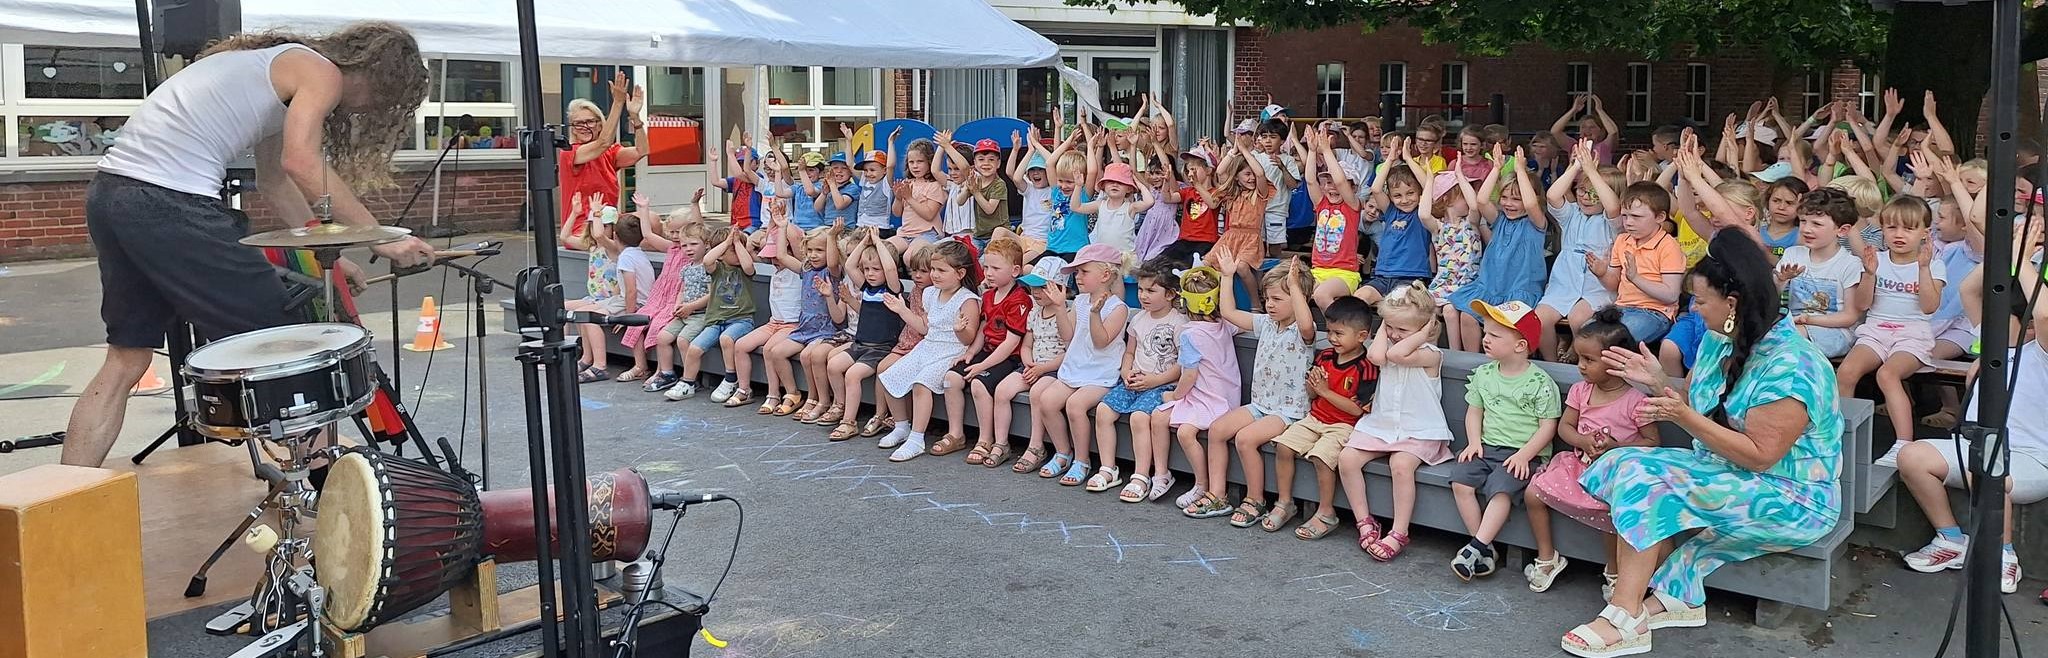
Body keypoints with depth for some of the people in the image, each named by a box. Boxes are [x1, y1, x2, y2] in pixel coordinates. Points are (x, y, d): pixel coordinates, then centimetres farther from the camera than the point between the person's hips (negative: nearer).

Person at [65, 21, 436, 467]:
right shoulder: (321, 72, -1)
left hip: (110, 191, 10)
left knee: (127, 359, 16)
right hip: (169, 204, -10)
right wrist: (380, 239, -16)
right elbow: (301, 163, -18)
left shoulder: (275, 63, 27)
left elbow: (276, 184, 28)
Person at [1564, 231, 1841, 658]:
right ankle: (1675, 595, -16)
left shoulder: (1788, 365, -22)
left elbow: (1758, 456, -24)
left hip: (1792, 499, -9)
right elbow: (1697, 410, 14)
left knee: (1647, 482, -24)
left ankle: (1624, 619, -22)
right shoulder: (1719, 340, 5)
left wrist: (1685, 418, -26)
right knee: (1628, 464, -10)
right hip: (1725, 475, 9)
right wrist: (1657, 383, 0)